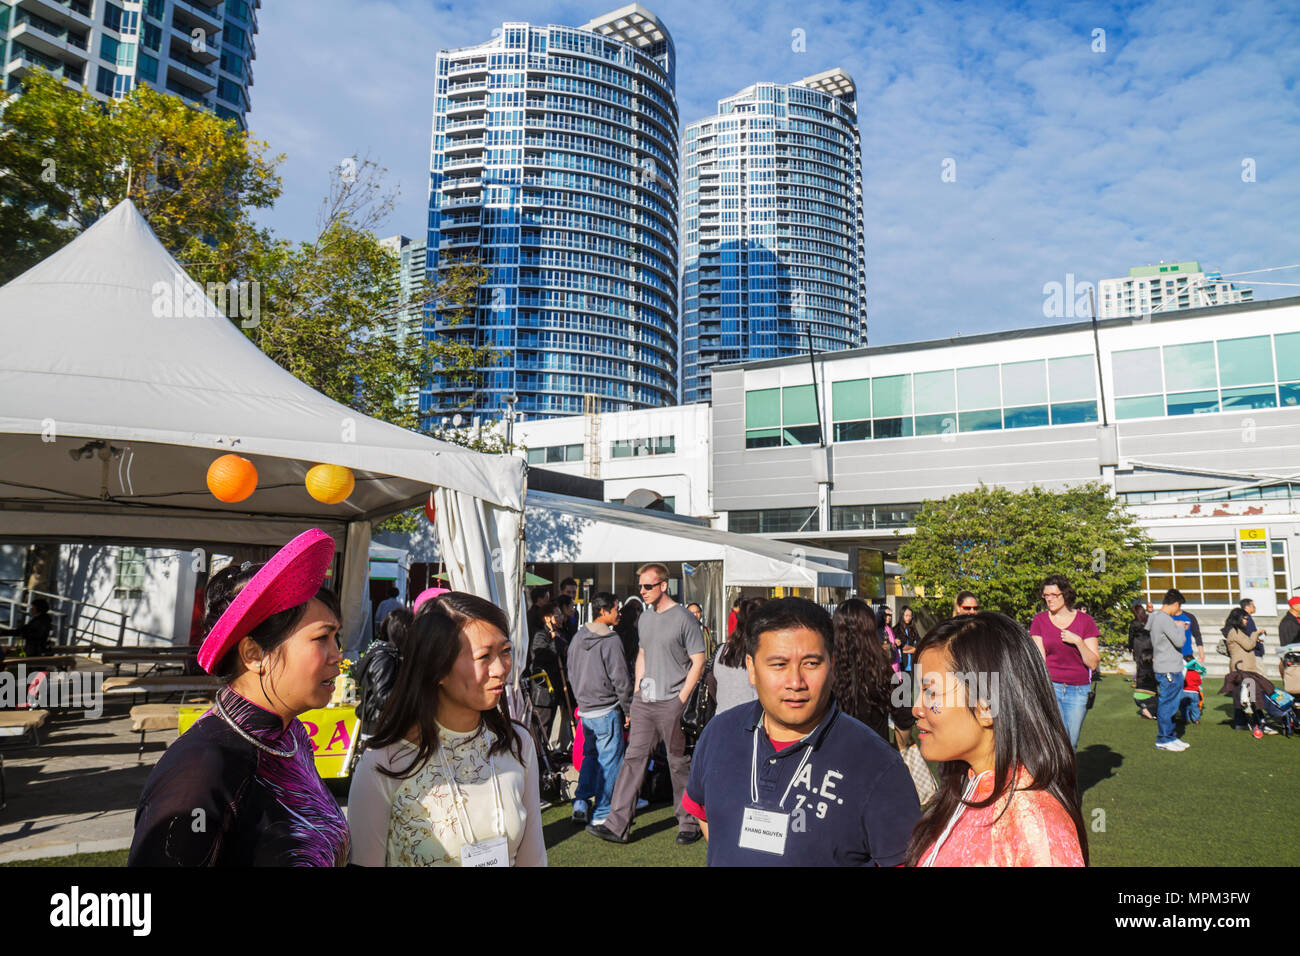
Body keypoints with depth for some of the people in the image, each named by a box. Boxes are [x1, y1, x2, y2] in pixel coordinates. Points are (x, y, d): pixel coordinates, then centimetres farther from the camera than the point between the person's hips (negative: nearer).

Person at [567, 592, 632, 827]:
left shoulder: (578, 637, 8)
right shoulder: (611, 640, -15)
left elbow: (571, 674, 16)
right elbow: (620, 679, -15)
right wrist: (628, 710, -5)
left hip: (584, 710, 7)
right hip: (606, 710, -7)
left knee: (589, 755, 20)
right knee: (608, 760, 3)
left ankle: (581, 801, 13)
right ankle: (601, 812, 9)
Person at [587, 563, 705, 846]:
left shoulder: (684, 618, -10)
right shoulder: (645, 618, 12)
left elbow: (698, 662, -10)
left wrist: (681, 699, -14)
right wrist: (637, 690, 13)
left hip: (671, 703, -6)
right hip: (644, 702, 6)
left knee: (679, 763, 5)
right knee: (633, 757, 4)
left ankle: (689, 823, 20)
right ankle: (617, 825, 6)